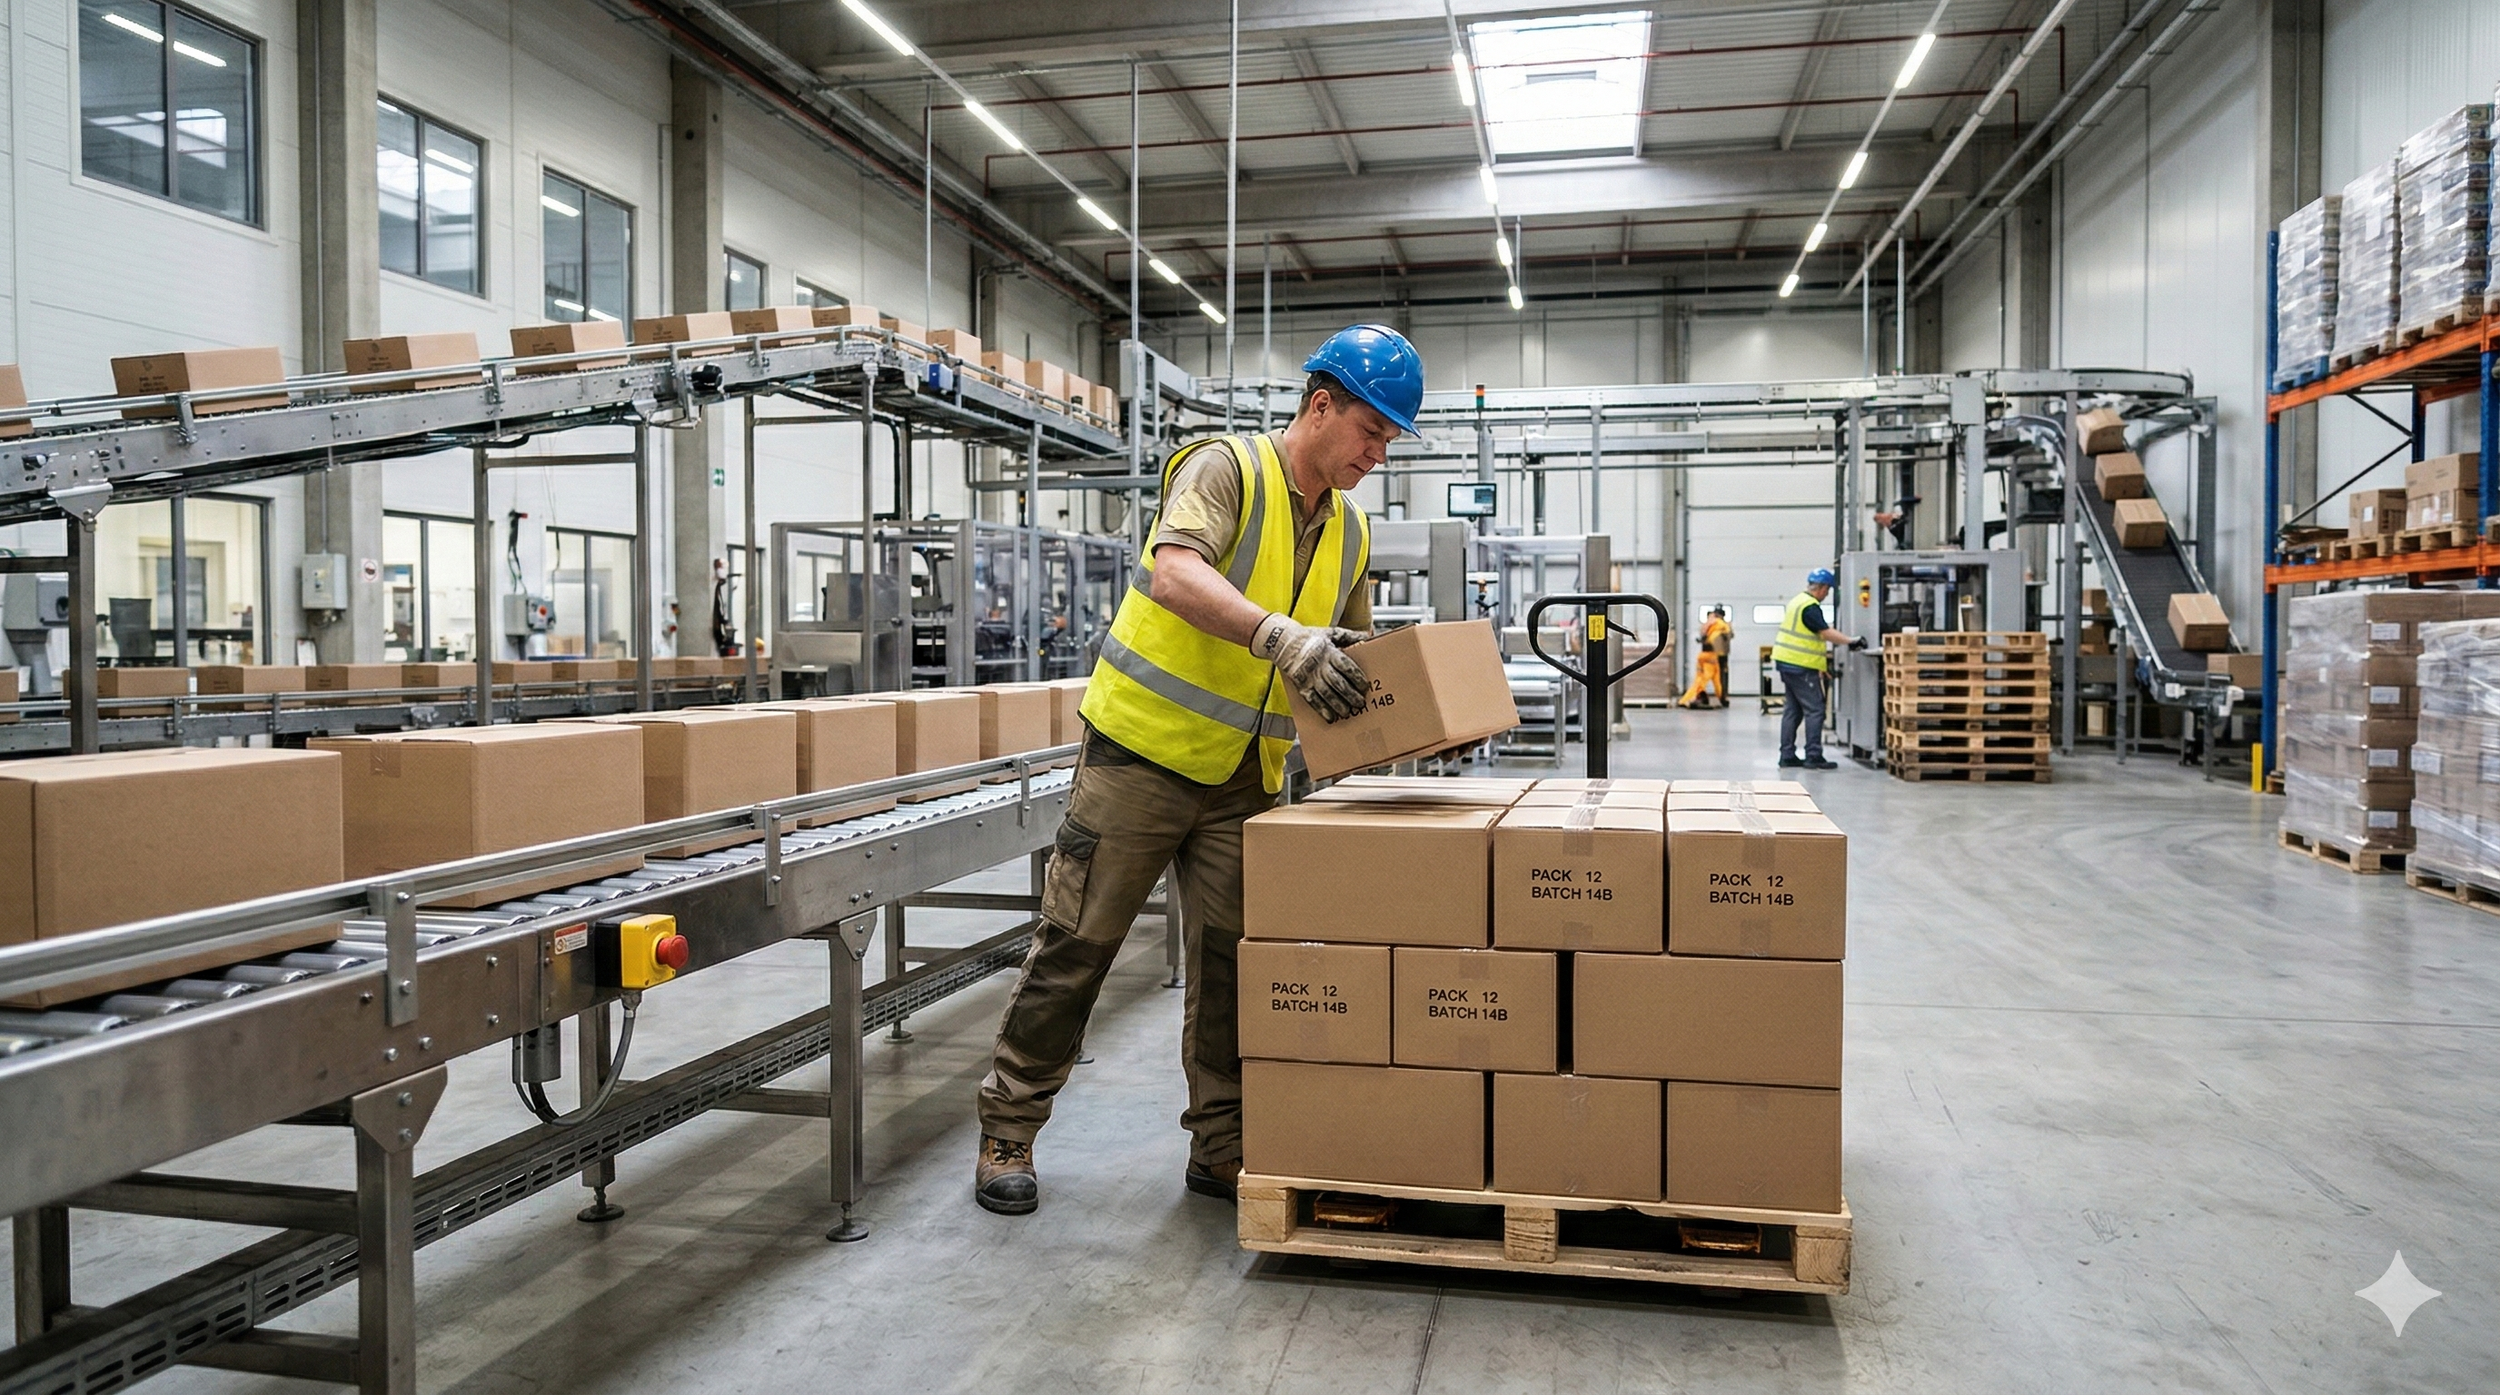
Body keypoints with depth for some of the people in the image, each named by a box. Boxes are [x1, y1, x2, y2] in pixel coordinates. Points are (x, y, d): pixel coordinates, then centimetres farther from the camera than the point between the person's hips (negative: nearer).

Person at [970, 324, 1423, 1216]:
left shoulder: (1351, 531, 11)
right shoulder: (1226, 469, -11)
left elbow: (1356, 657, 21)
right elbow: (1173, 573, -30)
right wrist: (1280, 636, -42)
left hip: (1244, 778, 6)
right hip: (1142, 751, -6)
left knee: (1232, 964, 9)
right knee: (1075, 948, 2)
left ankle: (1221, 1148, 23)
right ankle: (1007, 1134, 17)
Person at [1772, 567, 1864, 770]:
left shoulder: (1798, 601, 16)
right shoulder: (1810, 607, -15)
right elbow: (1826, 632, -22)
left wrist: (1823, 653, 21)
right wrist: (1851, 642, -21)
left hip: (1787, 662, 10)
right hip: (1801, 666, -10)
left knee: (1793, 711, 12)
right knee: (1814, 710, -5)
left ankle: (1787, 756, 12)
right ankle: (1813, 757, -5)